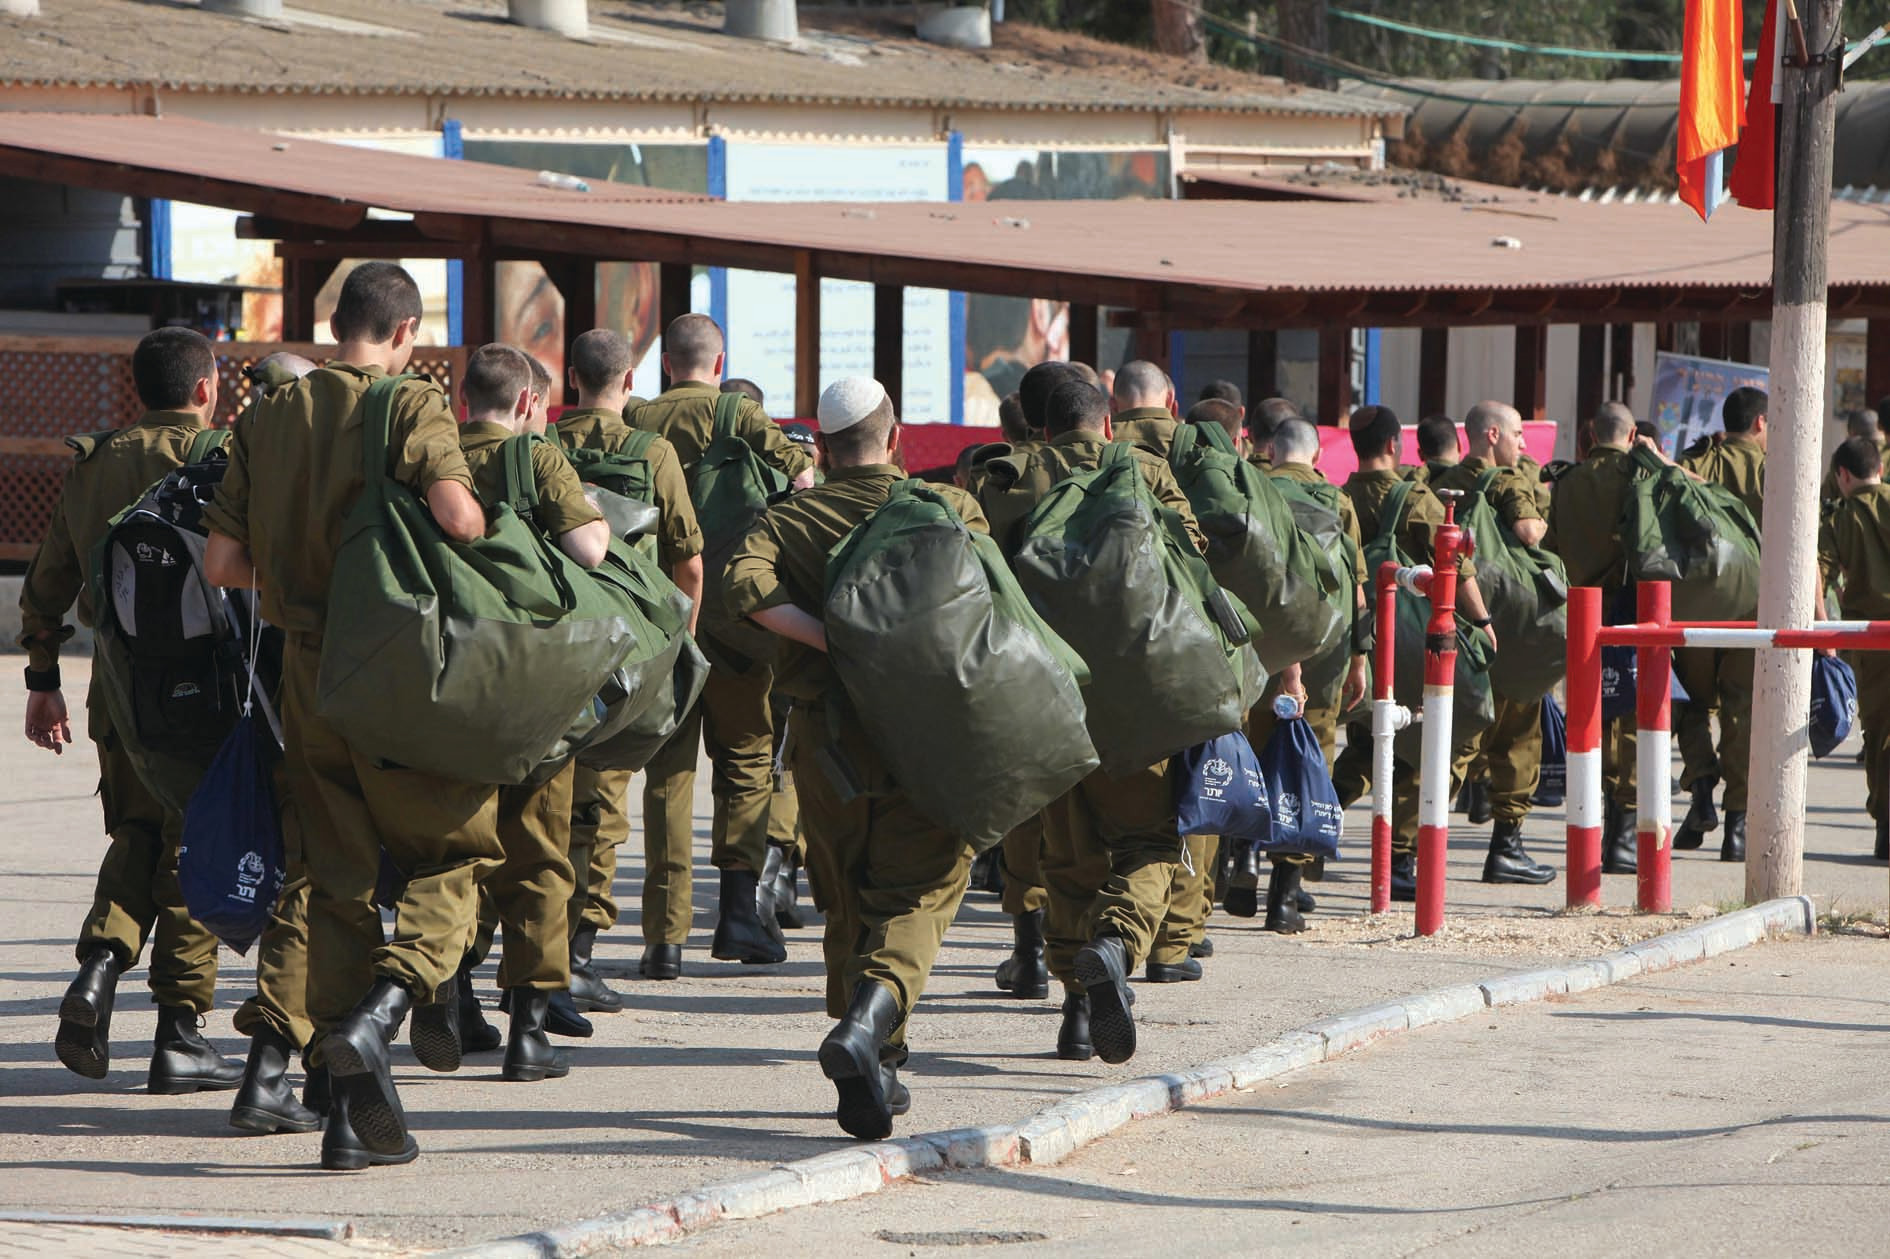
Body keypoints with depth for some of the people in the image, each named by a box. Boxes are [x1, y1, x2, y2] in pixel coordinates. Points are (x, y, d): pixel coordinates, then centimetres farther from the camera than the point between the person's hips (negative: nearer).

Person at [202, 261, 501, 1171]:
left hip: (307, 671, 5)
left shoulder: (267, 419, 7)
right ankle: (387, 1004, -16)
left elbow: (221, 562, 4)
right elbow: (455, 512, -25)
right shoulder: (412, 406, -8)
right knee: (453, 850, 11)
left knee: (339, 876, 10)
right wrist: (484, 532, -3)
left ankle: (356, 1111, 9)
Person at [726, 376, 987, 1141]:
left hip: (826, 732, 2)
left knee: (847, 901, 15)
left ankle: (874, 1075, 16)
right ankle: (871, 1019, -30)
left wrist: (831, 641, -11)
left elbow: (746, 585, -13)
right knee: (914, 896, -3)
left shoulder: (788, 519, 6)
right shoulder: (952, 509, 4)